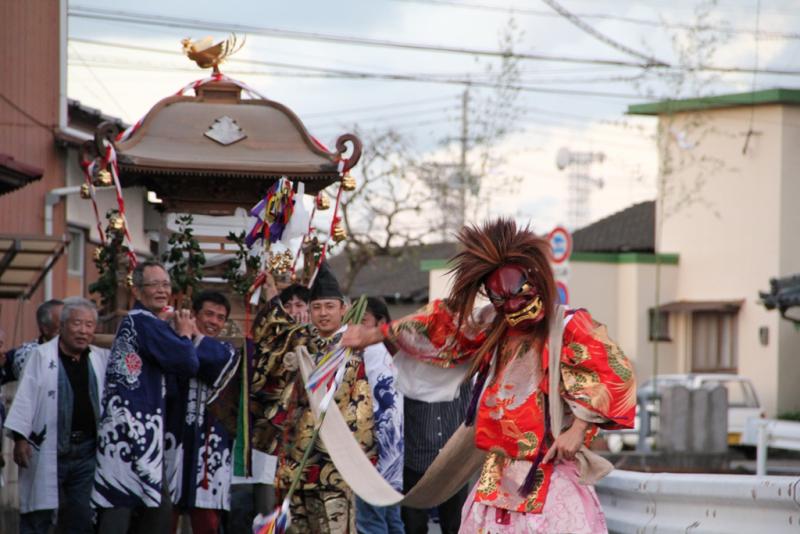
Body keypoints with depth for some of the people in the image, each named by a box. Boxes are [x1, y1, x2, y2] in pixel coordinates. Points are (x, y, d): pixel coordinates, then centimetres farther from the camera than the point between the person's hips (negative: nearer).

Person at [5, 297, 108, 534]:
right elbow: (26, 397, -5)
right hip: (47, 451, -4)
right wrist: (20, 437, -11)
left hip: (87, 451, 4)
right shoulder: (42, 355, -2)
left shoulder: (102, 358, 11)